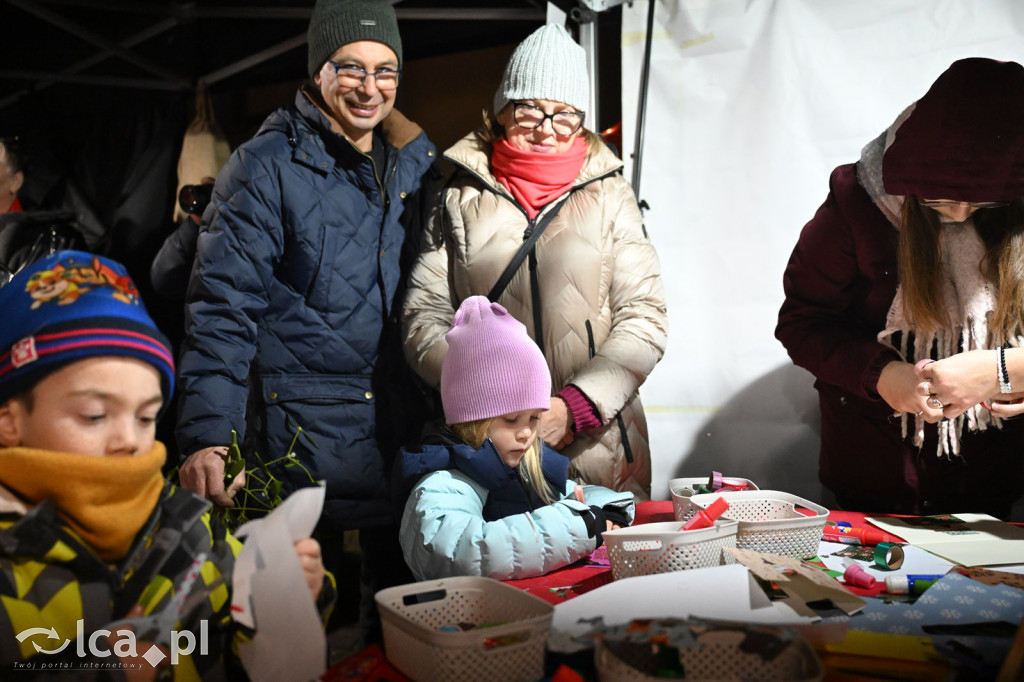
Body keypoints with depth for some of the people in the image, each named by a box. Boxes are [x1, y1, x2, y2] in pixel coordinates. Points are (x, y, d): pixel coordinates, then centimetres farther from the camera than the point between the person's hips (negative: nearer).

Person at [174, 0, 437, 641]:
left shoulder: (418, 163, 8)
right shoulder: (267, 166, -8)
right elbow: (222, 307, -12)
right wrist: (206, 435, -21)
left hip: (400, 421, 5)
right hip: (299, 427, -4)